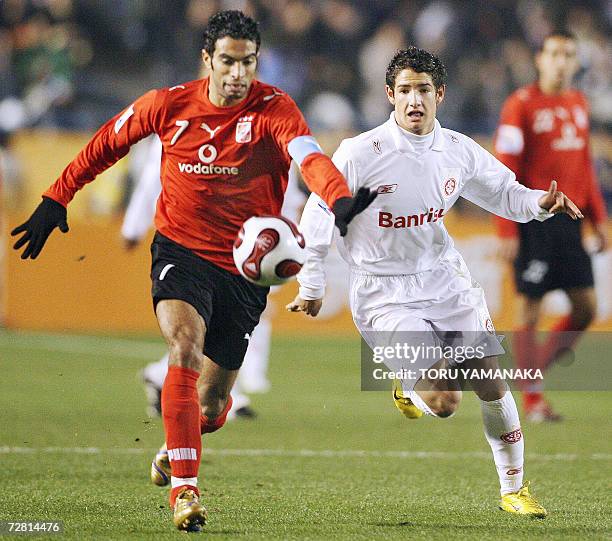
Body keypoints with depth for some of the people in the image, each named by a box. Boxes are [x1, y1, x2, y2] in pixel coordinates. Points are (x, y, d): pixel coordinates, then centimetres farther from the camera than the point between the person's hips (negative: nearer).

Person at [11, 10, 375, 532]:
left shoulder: (273, 108, -13)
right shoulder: (169, 105, -5)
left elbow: (311, 158, -32)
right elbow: (106, 144, 12)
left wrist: (341, 202, -52)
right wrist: (55, 200, 13)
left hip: (243, 267, 0)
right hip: (180, 250, 0)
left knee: (211, 405, 7)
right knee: (187, 349, -29)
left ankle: (177, 447, 44)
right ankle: (184, 488, -25)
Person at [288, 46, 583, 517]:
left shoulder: (459, 151, -1)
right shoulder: (360, 154, -15)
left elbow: (505, 194, 14)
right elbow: (318, 214, -5)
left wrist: (541, 202, -8)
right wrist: (311, 288, -1)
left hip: (446, 279, 5)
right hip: (384, 294, -4)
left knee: (492, 383, -2)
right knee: (444, 402, -16)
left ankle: (514, 488, 16)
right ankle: (410, 392, 22)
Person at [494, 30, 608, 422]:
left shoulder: (579, 104, 13)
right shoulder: (521, 105, -7)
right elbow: (505, 170, -9)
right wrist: (506, 231, -14)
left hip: (569, 220, 7)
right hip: (534, 223, -7)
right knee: (531, 310, -2)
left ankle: (535, 366, 21)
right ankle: (532, 399, 5)